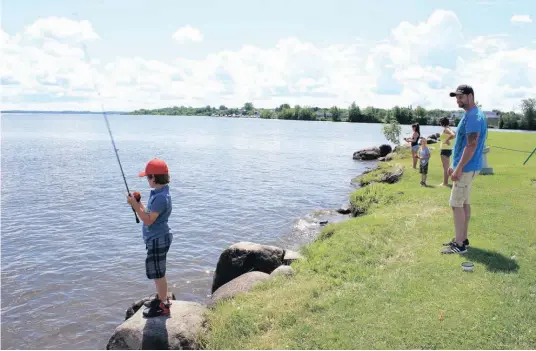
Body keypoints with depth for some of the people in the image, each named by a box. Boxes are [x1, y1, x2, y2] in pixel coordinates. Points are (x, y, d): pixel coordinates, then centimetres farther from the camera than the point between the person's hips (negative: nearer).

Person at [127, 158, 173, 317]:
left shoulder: (161, 197, -26)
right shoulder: (158, 193, 6)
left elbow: (148, 220, -25)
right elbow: (150, 214, 13)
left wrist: (134, 205, -20)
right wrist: (138, 203, 3)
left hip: (158, 240, -10)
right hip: (157, 238, 10)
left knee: (158, 273, 3)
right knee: (158, 272, 23)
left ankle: (163, 305, 16)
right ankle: (161, 297, 39)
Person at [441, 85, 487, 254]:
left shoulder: (473, 116, -18)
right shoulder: (470, 115, 14)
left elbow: (471, 145, -24)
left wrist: (459, 168, -23)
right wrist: (455, 165, 20)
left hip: (466, 168, -10)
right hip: (465, 167, 10)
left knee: (456, 204, -7)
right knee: (464, 203, 14)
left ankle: (459, 245, -1)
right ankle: (462, 239, 22)